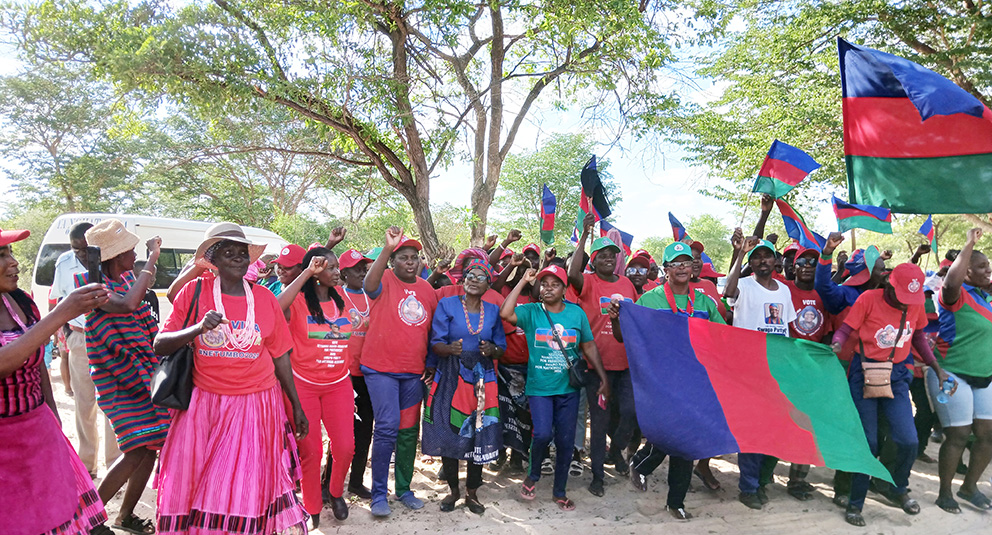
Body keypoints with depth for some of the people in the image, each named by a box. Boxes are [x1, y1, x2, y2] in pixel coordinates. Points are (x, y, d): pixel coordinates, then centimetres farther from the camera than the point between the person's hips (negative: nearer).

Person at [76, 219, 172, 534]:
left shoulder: (128, 279, 9)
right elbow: (127, 304, -34)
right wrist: (152, 259, -28)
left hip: (143, 374, 8)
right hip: (119, 382, -8)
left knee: (150, 448, 9)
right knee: (137, 452, -12)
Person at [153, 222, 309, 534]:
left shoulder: (264, 298, 2)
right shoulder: (194, 292, -1)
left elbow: (280, 355, 7)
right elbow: (160, 345, -4)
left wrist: (296, 406, 10)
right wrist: (198, 328, -22)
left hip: (255, 406, 1)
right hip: (204, 404, 0)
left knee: (248, 488, 4)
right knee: (192, 487, 9)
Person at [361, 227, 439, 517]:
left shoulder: (426, 289, 8)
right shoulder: (385, 281, -6)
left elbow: (433, 327, 16)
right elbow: (370, 283, -31)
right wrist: (388, 247, -42)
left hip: (414, 372, 5)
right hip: (380, 368, -5)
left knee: (409, 431, 11)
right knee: (387, 427, -9)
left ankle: (404, 489, 26)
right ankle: (379, 494, 7)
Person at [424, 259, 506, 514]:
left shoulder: (493, 310, 10)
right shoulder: (447, 305, 1)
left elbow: (501, 347, 11)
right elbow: (435, 344, -4)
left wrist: (492, 350, -12)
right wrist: (451, 348, -26)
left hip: (482, 380, 2)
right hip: (450, 379, -2)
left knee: (480, 436, 0)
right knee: (449, 434, 1)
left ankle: (472, 492, 19)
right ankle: (453, 490, 22)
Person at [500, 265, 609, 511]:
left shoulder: (577, 313, 1)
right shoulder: (531, 312, -4)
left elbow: (589, 346, 8)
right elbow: (505, 313, -22)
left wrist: (603, 377, 6)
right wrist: (523, 281, -18)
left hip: (568, 388, 2)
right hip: (539, 387, -2)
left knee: (565, 441, 8)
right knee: (542, 434, -17)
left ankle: (560, 491, 30)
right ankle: (533, 476, 15)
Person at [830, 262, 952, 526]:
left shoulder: (916, 304, 2)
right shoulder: (869, 298, -11)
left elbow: (918, 338, 16)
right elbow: (845, 329, -12)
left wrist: (938, 369, 12)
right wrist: (836, 345, -33)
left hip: (896, 376, 4)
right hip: (865, 374, -4)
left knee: (909, 442, -2)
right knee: (867, 442, -2)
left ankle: (897, 489, 29)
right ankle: (855, 503, 15)